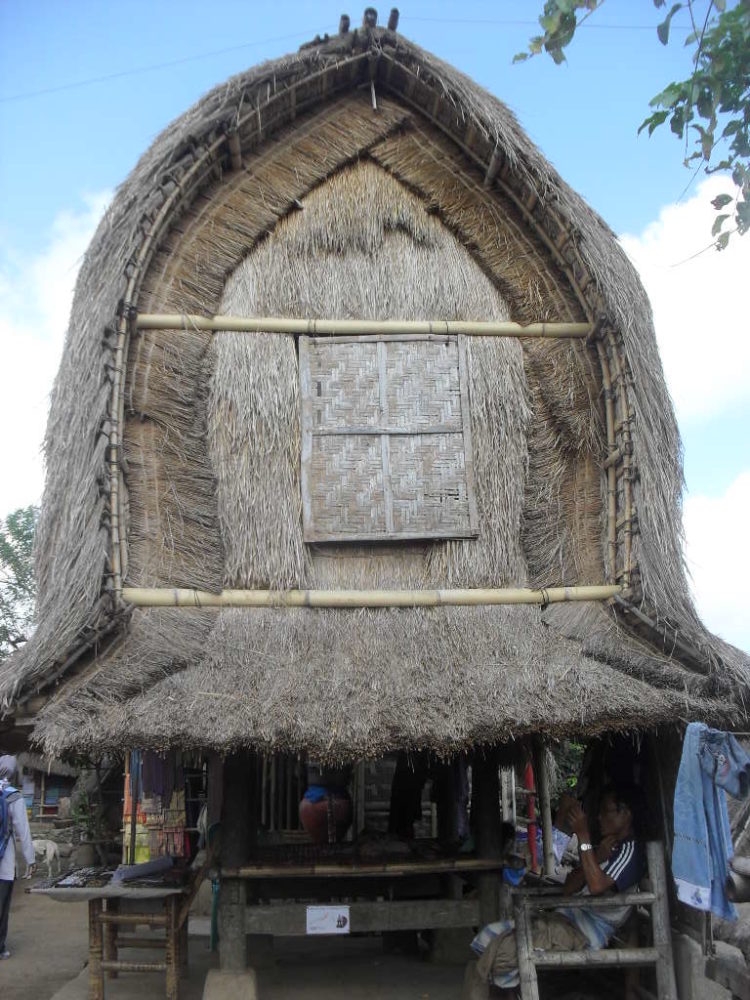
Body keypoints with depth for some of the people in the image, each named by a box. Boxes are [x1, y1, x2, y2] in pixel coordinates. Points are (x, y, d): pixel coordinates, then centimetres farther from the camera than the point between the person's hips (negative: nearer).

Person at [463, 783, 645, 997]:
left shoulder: (630, 850, -6)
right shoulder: (607, 846, 21)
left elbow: (597, 886, -25)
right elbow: (567, 889, 13)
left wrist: (584, 835, -20)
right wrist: (597, 857, -1)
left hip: (587, 931, -9)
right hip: (567, 916, 10)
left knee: (505, 948, -24)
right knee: (489, 936, -5)